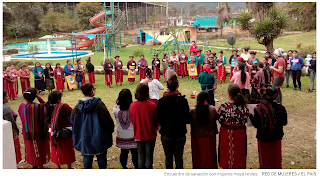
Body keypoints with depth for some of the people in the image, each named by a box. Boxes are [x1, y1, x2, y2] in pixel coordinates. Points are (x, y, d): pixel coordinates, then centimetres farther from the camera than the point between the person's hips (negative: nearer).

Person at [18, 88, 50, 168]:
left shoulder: (21, 106, -8)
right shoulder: (36, 106, -30)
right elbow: (45, 106, -14)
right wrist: (38, 97, -20)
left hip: (27, 132, 7)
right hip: (37, 133, -7)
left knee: (31, 149, 24)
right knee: (40, 150, 13)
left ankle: (34, 165, 41)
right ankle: (40, 166, 28)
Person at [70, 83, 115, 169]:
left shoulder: (78, 106, -3)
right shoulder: (98, 104, -16)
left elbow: (72, 120, 5)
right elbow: (107, 119, -13)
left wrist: (78, 134, 20)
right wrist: (111, 129, 4)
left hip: (84, 137, 4)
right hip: (98, 136, -4)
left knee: (87, 156, 14)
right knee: (101, 156, 11)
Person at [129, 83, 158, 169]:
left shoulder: (132, 105, -13)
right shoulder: (152, 105, -20)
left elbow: (132, 120, 1)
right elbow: (156, 121, -6)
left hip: (138, 135, 3)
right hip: (150, 135, -2)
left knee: (140, 157, 16)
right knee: (149, 157, 10)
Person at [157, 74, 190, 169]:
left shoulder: (161, 101, -13)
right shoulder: (183, 100, -15)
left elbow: (158, 119, -5)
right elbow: (187, 119, -10)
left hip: (166, 134, 1)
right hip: (180, 135, 0)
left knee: (168, 157, 16)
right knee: (179, 157, 13)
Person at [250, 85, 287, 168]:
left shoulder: (258, 109, -23)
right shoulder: (280, 108, -12)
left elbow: (256, 125, -19)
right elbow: (284, 122, -1)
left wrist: (250, 116, -5)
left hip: (264, 138, -3)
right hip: (277, 137, 3)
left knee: (265, 157, 16)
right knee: (276, 156, 22)